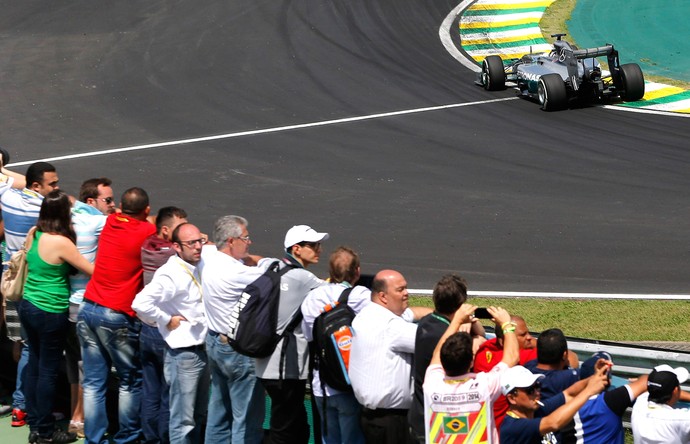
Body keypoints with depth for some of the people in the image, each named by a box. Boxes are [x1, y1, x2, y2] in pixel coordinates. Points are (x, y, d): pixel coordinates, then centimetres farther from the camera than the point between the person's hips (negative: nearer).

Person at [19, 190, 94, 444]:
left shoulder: (34, 235, -1)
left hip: (28, 306, 7)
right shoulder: (61, 243, -22)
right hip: (51, 314, -7)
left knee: (34, 366, 16)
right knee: (48, 370, 3)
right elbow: (93, 271, -16)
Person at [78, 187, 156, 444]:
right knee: (130, 382, 11)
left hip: (88, 309, 5)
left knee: (93, 383, 7)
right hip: (117, 317, -5)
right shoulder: (147, 231, -11)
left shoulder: (111, 222, 6)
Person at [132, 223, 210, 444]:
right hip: (183, 354, -9)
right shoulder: (170, 275, -20)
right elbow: (140, 304, -31)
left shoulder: (200, 266, 4)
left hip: (202, 349, 9)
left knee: (199, 416, 18)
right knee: (183, 420, -3)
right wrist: (167, 320, -19)